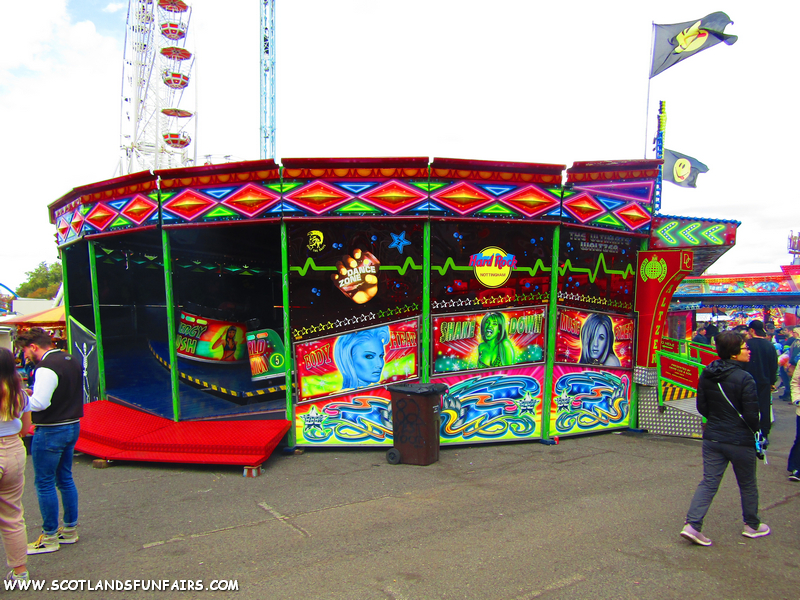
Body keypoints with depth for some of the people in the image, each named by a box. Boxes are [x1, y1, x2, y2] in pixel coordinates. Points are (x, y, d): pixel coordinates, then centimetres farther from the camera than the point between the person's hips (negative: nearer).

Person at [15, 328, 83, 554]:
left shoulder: (46, 368, -20)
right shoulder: (72, 362, 9)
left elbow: (39, 403, -26)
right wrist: (32, 394, 13)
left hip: (50, 432, -9)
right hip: (72, 426, 9)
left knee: (44, 483, 4)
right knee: (65, 479, 18)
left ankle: (50, 538, 13)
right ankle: (70, 530, 27)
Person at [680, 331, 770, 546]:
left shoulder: (706, 375, -1)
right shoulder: (744, 379, -19)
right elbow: (752, 415, -16)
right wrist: (755, 431, 4)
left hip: (712, 438, 5)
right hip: (740, 441, -5)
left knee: (709, 482, 6)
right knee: (748, 485, 17)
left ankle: (692, 524, -3)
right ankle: (752, 525, 35)